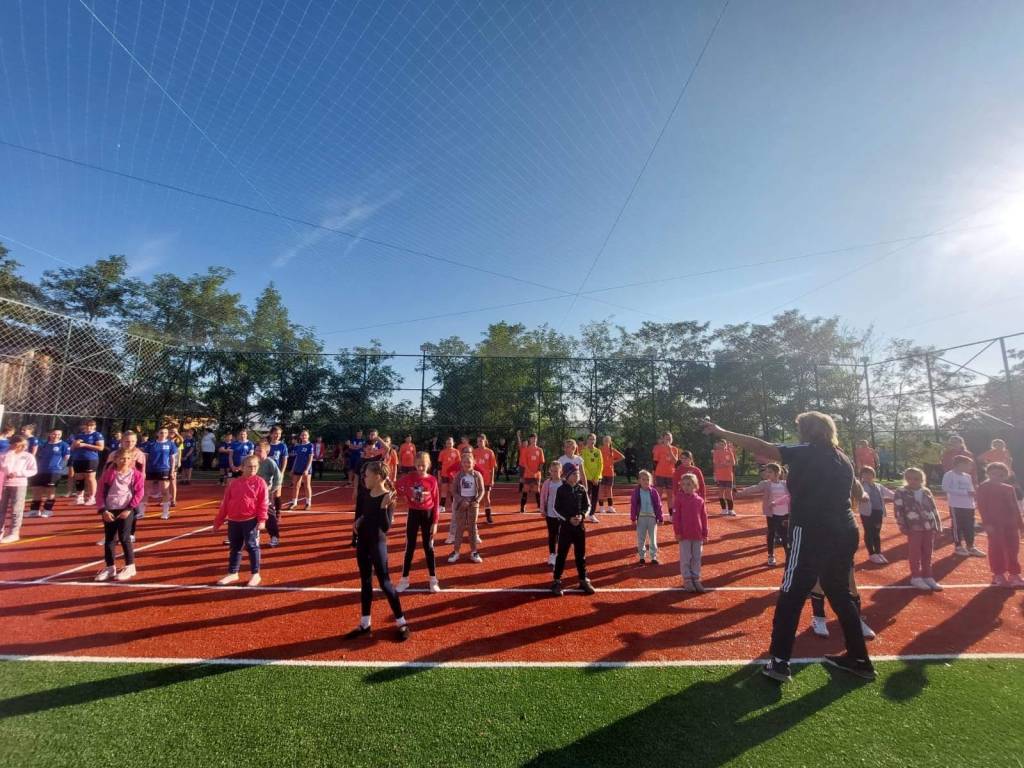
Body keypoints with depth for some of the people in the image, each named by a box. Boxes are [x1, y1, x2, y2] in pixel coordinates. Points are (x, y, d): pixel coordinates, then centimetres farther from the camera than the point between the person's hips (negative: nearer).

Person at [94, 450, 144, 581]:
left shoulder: (135, 474, -3)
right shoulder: (109, 473, 2)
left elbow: (139, 493, -6)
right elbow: (100, 492, 2)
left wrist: (129, 509, -12)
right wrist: (103, 510, -6)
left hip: (126, 510, -3)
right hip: (109, 511, 3)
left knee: (124, 538, -3)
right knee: (109, 539, 10)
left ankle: (130, 567, 8)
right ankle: (110, 567, 22)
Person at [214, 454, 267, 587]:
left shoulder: (259, 482, -5)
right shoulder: (234, 483, 6)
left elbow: (263, 503, -8)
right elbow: (225, 503, 11)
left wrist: (262, 520, -15)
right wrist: (218, 521, 11)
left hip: (251, 520, -4)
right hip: (233, 521, 4)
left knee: (252, 546, 1)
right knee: (235, 547, 15)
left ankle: (255, 574, 11)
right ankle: (232, 573, 28)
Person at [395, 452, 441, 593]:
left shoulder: (432, 480, -11)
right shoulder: (408, 477, -8)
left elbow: (436, 503, -7)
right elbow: (397, 487, 7)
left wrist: (435, 522, -9)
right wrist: (406, 498, -6)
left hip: (427, 515, -1)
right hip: (413, 514, 1)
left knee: (428, 547, 8)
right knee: (410, 547, 10)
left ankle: (433, 580, 19)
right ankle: (404, 579, 21)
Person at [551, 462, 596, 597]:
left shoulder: (581, 489, 1)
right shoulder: (561, 490, -9)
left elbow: (587, 505, 6)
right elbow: (556, 508, -7)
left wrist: (582, 516, -12)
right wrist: (568, 519, -17)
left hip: (580, 526, 3)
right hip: (565, 525, -3)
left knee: (581, 554, 12)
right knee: (562, 554, 2)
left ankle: (584, 580, 24)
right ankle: (557, 582, 12)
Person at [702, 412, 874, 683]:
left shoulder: (807, 453, -8)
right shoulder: (843, 459, 13)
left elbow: (763, 448, -18)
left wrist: (722, 433, -18)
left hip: (813, 535, -8)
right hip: (844, 533, 8)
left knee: (790, 597, -1)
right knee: (840, 594, 22)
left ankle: (779, 663, 3)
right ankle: (859, 660, 30)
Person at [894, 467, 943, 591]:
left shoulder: (927, 492, 10)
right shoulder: (901, 492, -6)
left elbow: (933, 509, 14)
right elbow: (898, 510, -8)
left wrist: (937, 525, 10)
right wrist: (903, 526, -11)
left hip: (929, 527, 5)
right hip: (914, 527, -5)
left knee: (927, 553, 12)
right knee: (915, 553, 1)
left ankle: (927, 577, 22)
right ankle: (916, 577, 11)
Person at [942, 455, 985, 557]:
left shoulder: (968, 476, 14)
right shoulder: (949, 475, -11)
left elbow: (970, 490, 16)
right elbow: (946, 488, -20)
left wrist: (972, 493, -8)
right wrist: (965, 492, -21)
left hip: (969, 505, 7)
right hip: (956, 505, -7)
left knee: (969, 526, 11)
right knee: (957, 526, 0)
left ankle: (970, 547, 22)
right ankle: (958, 547, 11)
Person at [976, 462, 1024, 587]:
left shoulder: (1009, 489, 12)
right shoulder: (983, 488, -6)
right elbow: (982, 507, -10)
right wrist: (987, 523, -16)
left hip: (1011, 524, 6)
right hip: (994, 524, -6)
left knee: (1013, 549, 10)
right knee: (997, 550, -1)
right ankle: (998, 575, 7)